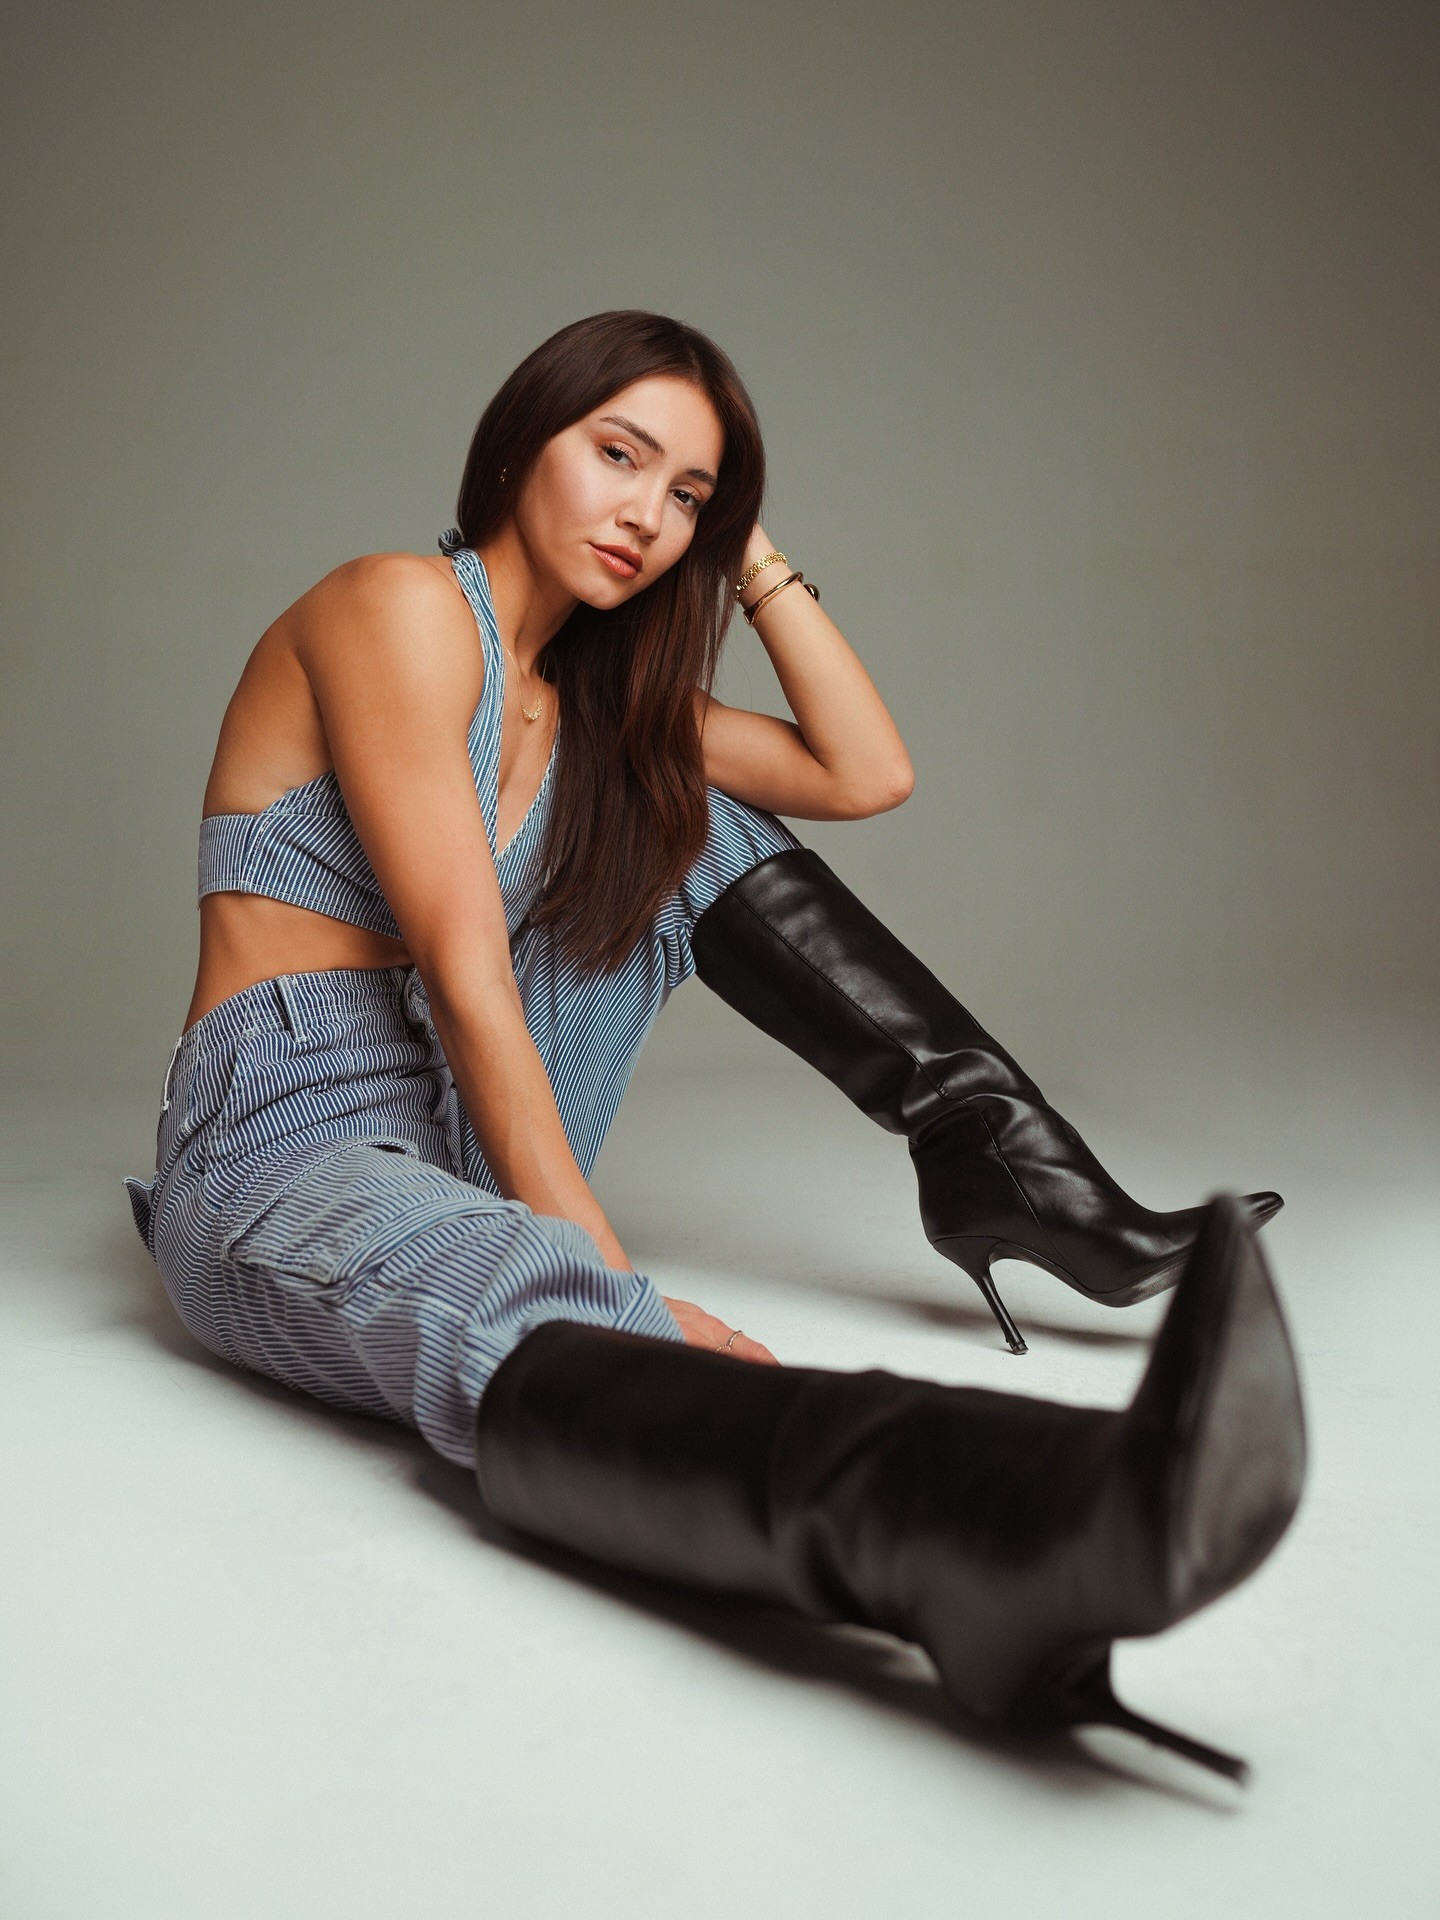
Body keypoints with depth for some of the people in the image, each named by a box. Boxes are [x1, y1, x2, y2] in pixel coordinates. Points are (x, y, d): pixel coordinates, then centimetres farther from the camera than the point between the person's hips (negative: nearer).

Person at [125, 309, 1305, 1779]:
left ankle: (1008, 1176, -2)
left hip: (472, 1138, 8)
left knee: (690, 831, 2)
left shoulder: (606, 702, 13)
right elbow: (466, 977, -19)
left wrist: (752, 556, 9)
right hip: (285, 1151, -8)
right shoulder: (400, 608, -12)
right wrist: (614, 1274, -23)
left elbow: (868, 774, 11)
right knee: (529, 1328, -41)